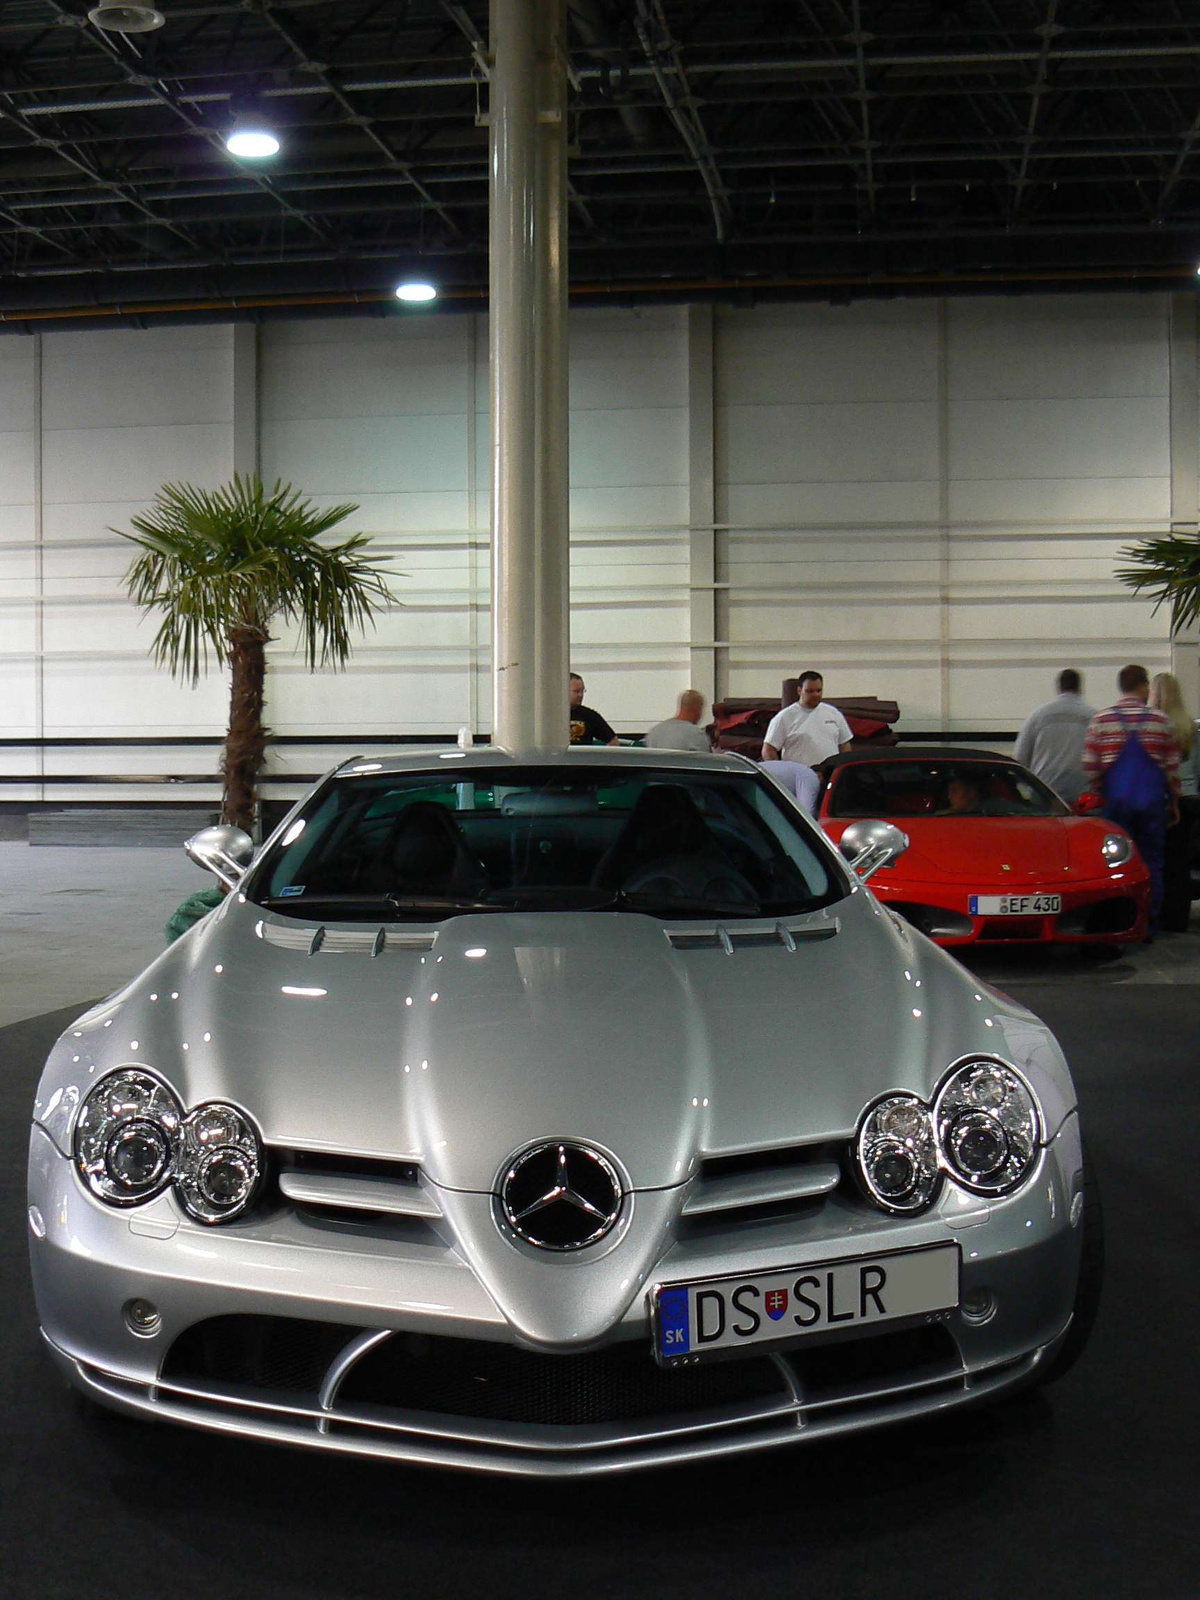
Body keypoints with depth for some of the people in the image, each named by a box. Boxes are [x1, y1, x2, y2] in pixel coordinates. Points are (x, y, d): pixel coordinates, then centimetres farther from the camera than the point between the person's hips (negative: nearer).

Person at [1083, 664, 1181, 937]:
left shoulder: (1101, 720, -2)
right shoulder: (1160, 721, 0)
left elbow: (1090, 766, -2)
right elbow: (1172, 766, 3)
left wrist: (1099, 796, 11)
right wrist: (1173, 801, 14)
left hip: (1117, 802, 0)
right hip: (1152, 801, 0)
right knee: (1151, 863, 7)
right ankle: (1149, 924, 8)